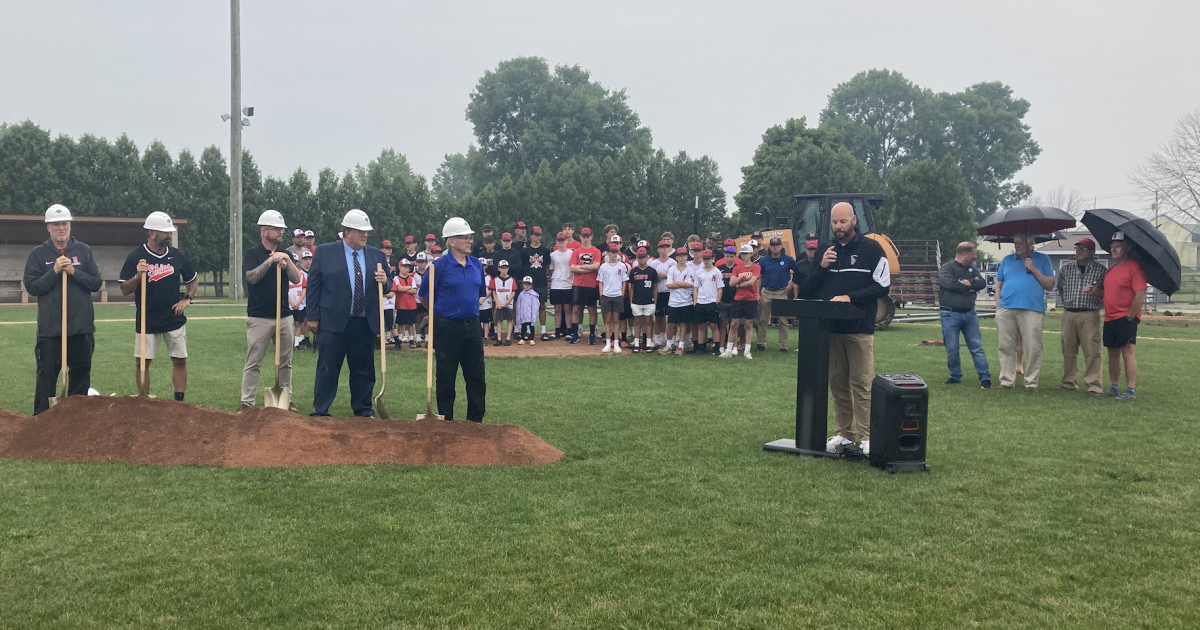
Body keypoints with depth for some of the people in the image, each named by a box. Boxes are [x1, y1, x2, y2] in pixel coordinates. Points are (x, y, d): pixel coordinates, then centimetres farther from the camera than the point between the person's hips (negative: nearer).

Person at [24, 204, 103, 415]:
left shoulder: (84, 251, 6)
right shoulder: (38, 254, 1)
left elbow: (96, 283, 1)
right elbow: (31, 287, -5)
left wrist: (74, 272, -13)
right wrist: (54, 271, -15)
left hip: (82, 326, 2)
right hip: (50, 327, -2)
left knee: (81, 373, 11)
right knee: (47, 375, 2)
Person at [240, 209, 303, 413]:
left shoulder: (286, 255, 11)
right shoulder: (251, 255, 1)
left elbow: (296, 279, -2)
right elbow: (251, 277, -16)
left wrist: (286, 260, -16)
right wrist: (270, 261, -26)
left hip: (284, 316, 4)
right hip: (259, 317, -4)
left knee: (285, 362, 8)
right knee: (253, 363, -2)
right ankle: (247, 402, 2)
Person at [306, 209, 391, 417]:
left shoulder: (377, 255, 8)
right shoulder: (324, 252, -1)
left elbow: (387, 284, 14)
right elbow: (313, 285, 0)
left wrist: (385, 280, -11)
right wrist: (313, 317, -4)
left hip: (365, 324, 3)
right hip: (333, 322, -3)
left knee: (364, 369, 11)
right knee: (327, 369, 3)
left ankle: (363, 411, 23)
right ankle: (320, 412, 12)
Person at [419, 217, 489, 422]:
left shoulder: (476, 264, 6)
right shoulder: (439, 266, -9)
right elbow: (424, 297, -1)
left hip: (472, 326, 5)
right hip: (447, 328, -5)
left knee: (477, 377, 8)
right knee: (446, 378, 5)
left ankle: (476, 422, 19)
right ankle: (446, 422, 17)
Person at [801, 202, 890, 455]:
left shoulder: (871, 249, 1)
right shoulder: (826, 250, 15)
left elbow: (882, 285, -6)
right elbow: (808, 289, 13)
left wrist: (850, 297, -17)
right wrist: (822, 267, -4)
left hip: (859, 329, -4)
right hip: (830, 328, 5)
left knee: (862, 385, -6)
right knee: (838, 384, 7)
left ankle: (865, 437, -3)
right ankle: (844, 434, 14)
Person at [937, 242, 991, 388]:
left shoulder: (973, 269, 12)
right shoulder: (946, 268, -6)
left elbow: (982, 283, -2)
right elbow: (950, 283, -24)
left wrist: (967, 282, -14)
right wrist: (970, 286, -11)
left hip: (969, 314, 5)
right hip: (950, 314, -5)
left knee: (977, 347, 3)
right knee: (952, 349, 2)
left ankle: (985, 378, 6)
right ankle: (955, 376, 17)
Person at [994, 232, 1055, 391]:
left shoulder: (1042, 259, 9)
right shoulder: (1007, 260, 15)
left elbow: (1050, 285, 4)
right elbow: (999, 284, 16)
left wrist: (1035, 270, -6)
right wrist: (998, 305, 6)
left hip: (1032, 310, -3)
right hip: (1006, 310, 3)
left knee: (1033, 349, -5)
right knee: (1006, 347, 3)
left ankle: (1031, 382, 2)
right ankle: (1006, 381, 9)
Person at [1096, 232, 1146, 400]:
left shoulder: (1134, 267, -11)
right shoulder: (1112, 268, 16)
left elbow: (1140, 295, -17)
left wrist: (1130, 317, -16)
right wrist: (1096, 292, 4)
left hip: (1126, 318, -8)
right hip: (1110, 318, 8)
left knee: (1127, 351, -9)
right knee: (1112, 353, 12)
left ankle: (1130, 391, -7)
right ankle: (1114, 387, 20)